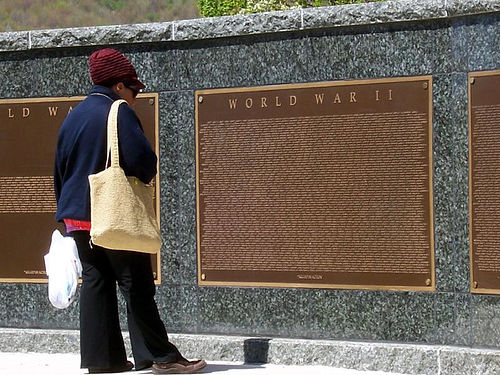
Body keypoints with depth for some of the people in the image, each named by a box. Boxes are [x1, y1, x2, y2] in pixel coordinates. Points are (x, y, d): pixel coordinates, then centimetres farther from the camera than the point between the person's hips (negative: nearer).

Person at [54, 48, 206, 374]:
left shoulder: (73, 118, 14)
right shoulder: (119, 113, -11)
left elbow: (60, 172, 17)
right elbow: (142, 159, -19)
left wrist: (67, 210, 22)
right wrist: (147, 176, 3)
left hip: (77, 217, 7)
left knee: (95, 283, 10)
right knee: (137, 286, -4)